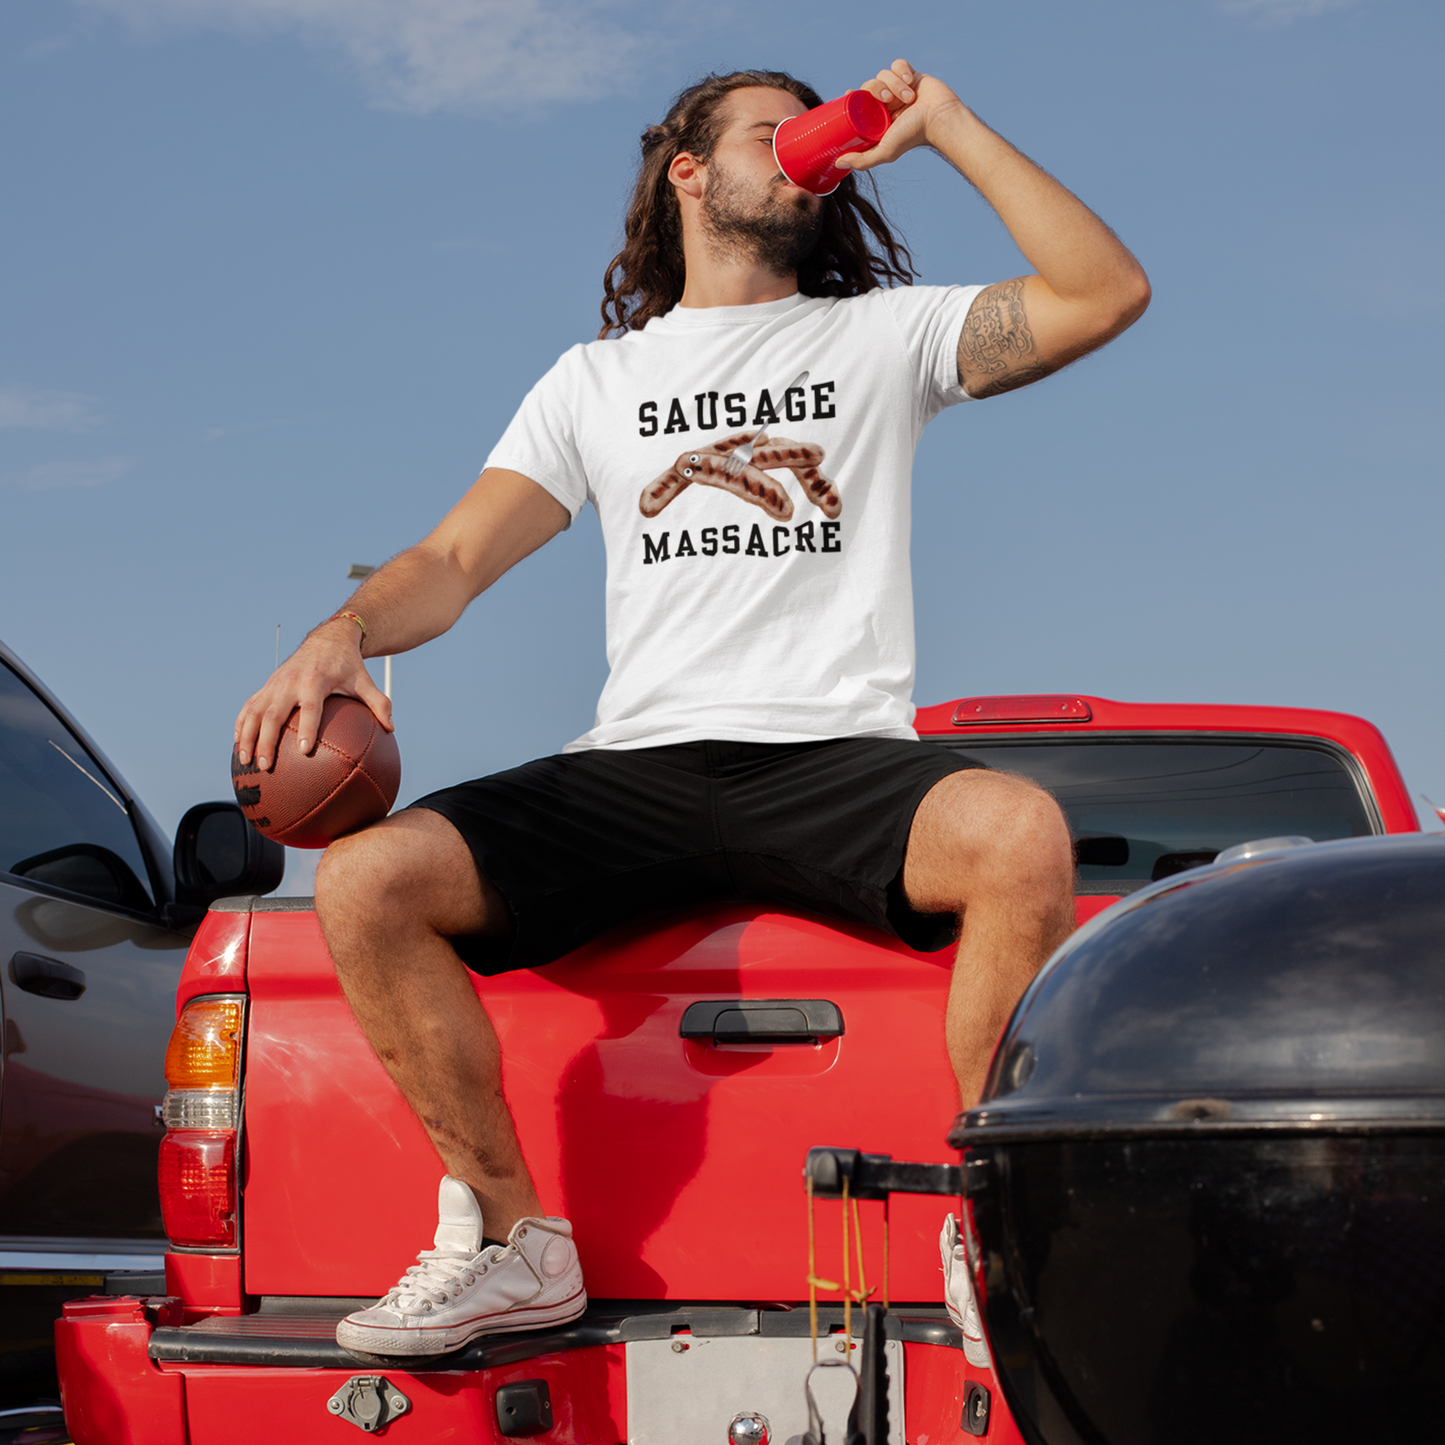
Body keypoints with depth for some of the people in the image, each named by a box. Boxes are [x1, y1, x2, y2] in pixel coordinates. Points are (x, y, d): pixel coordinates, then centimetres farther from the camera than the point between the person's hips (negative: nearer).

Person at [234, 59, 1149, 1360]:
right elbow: (455, 557, 13)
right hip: (638, 767, 2)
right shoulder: (597, 379, 22)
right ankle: (512, 1241, -7)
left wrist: (942, 127, 7)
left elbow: (1107, 293, 3)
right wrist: (343, 635, -9)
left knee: (1021, 834, -36)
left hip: (837, 762, -2)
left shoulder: (883, 337, 16)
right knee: (366, 878, -21)